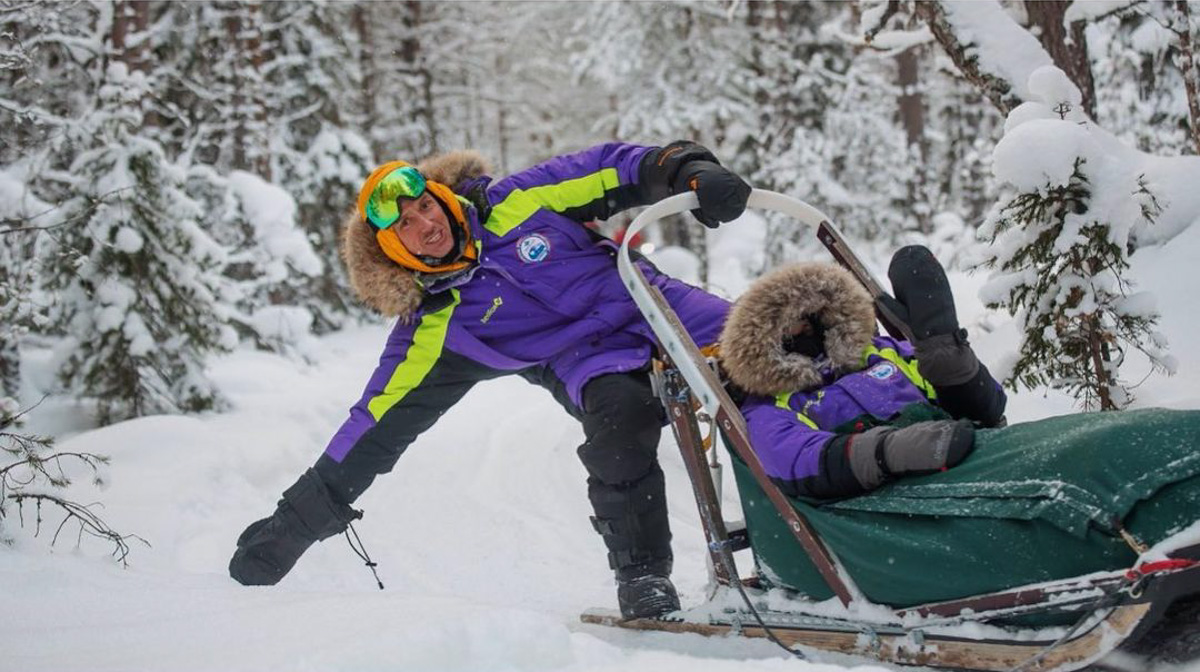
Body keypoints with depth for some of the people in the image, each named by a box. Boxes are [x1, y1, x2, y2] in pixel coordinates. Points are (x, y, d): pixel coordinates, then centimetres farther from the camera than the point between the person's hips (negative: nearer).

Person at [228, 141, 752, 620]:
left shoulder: (514, 205, -3)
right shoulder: (434, 328, -4)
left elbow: (613, 171, 2)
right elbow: (379, 423, -2)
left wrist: (692, 170, -15)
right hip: (592, 364, -2)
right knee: (620, 415, -34)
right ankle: (642, 577, -20)